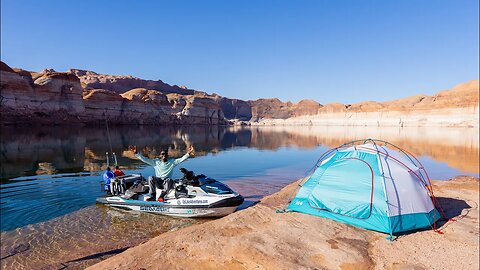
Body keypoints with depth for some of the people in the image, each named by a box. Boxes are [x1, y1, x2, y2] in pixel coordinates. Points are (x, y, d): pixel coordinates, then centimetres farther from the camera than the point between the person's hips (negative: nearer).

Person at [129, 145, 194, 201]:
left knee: (169, 180, -35)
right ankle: (152, 195, -18)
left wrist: (188, 153, -27)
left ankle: (161, 196, -27)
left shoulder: (172, 161, 4)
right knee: (150, 178, -27)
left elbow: (181, 159, -9)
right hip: (158, 182, 2)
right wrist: (136, 153, -12)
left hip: (166, 182, -1)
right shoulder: (156, 161, 7)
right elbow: (144, 159, 0)